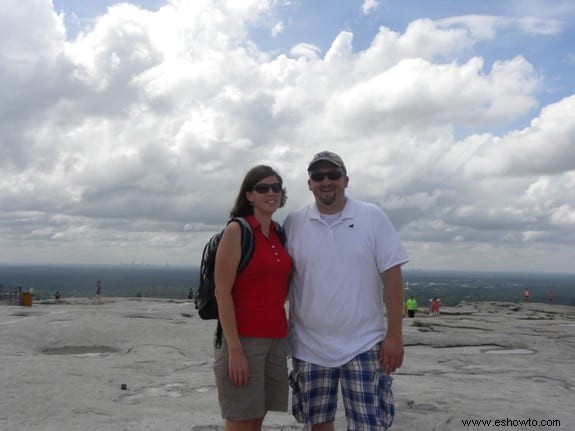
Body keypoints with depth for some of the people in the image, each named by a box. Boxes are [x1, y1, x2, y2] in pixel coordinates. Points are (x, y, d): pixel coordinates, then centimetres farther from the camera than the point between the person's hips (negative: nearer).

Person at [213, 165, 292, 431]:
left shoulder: (279, 235, 12)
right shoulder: (236, 231, -7)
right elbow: (222, 292, -13)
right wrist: (234, 349, -18)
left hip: (277, 339, 6)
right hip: (243, 338, -6)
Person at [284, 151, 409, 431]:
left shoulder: (373, 217, -3)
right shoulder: (293, 224, 1)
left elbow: (392, 278, -4)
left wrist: (394, 335, -8)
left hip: (363, 345, -2)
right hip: (309, 347, 2)